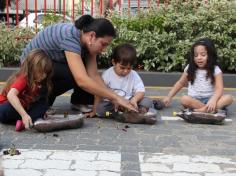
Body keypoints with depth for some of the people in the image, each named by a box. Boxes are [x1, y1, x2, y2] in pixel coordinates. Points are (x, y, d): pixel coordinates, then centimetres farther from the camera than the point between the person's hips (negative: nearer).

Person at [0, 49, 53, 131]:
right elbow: (11, 95, -45)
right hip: (7, 106, -7)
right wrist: (24, 115, -52)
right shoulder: (23, 79, -28)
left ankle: (23, 122, -30)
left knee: (42, 102, -11)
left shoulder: (38, 82, -3)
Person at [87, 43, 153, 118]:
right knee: (100, 108, -33)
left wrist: (134, 100, -29)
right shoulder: (107, 75, -6)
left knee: (147, 102, -20)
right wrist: (94, 111, -1)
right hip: (110, 103, -1)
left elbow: (141, 91, -7)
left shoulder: (134, 76, -2)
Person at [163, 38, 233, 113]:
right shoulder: (190, 68, 4)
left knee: (228, 98, -27)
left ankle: (203, 109, -38)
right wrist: (169, 96, 8)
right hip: (194, 100, 1)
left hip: (209, 99, -1)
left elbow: (219, 88, -14)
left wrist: (213, 100, -34)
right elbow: (180, 83, 16)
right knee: (184, 99, -32)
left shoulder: (215, 70, -3)